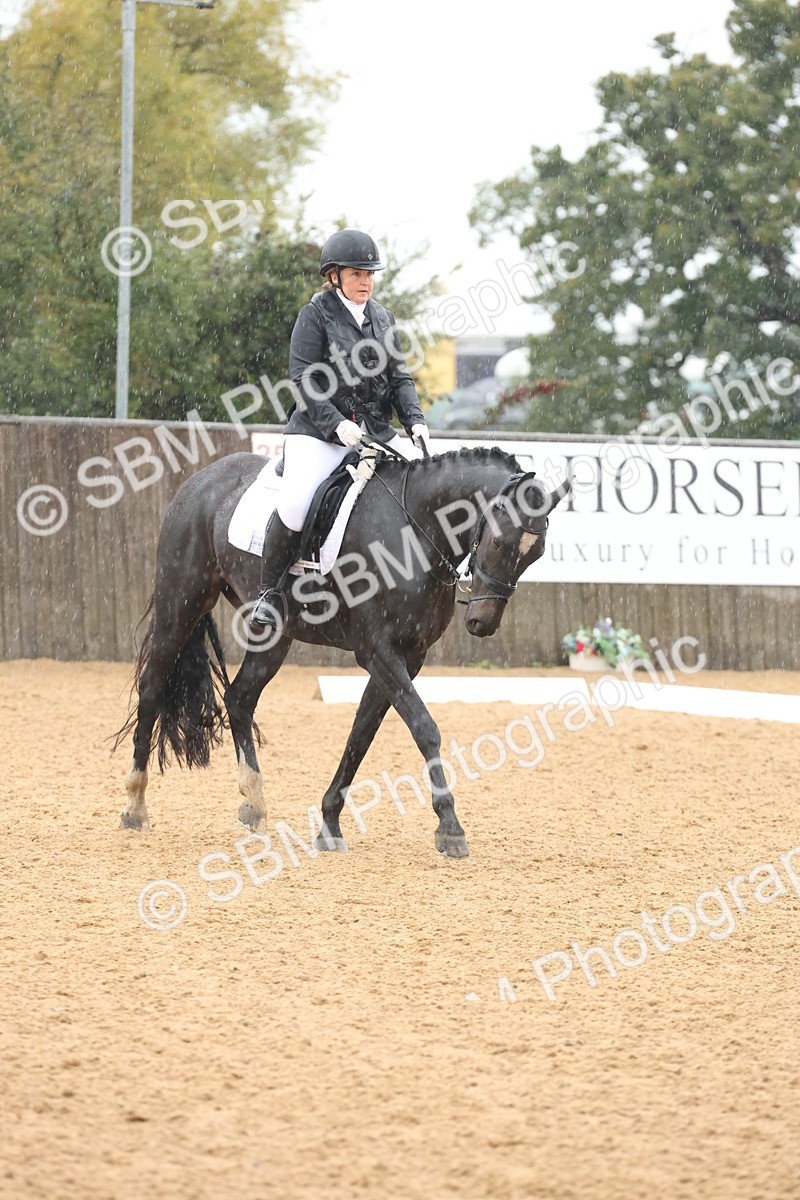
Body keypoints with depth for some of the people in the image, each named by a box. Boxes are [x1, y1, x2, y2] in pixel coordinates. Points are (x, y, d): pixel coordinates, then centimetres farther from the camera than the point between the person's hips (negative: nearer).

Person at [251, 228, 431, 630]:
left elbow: (400, 378, 14)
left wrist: (415, 420, -4)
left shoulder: (383, 320, 16)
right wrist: (337, 424, -22)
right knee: (293, 506, -29)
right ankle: (269, 592, -12)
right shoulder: (316, 315, -2)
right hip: (318, 433, -6)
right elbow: (303, 380, -9)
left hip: (376, 431, 6)